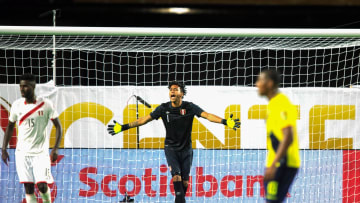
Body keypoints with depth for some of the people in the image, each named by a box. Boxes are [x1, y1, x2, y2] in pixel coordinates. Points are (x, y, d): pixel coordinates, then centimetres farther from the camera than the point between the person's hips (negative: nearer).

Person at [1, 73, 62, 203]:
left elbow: (58, 126, -3)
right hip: (22, 152, 3)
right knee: (28, 188, -3)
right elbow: (10, 127, 15)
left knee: (42, 185, -12)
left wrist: (55, 149, -13)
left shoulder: (45, 104, -7)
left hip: (41, 152, -3)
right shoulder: (17, 105, 2)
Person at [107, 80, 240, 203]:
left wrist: (224, 122, -34)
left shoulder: (189, 107, -8)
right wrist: (124, 127, -3)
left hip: (186, 149, 1)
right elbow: (145, 119, 0)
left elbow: (207, 115, -18)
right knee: (176, 176, -19)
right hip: (171, 148, 0)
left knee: (185, 181, 0)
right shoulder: (164, 108, -5)